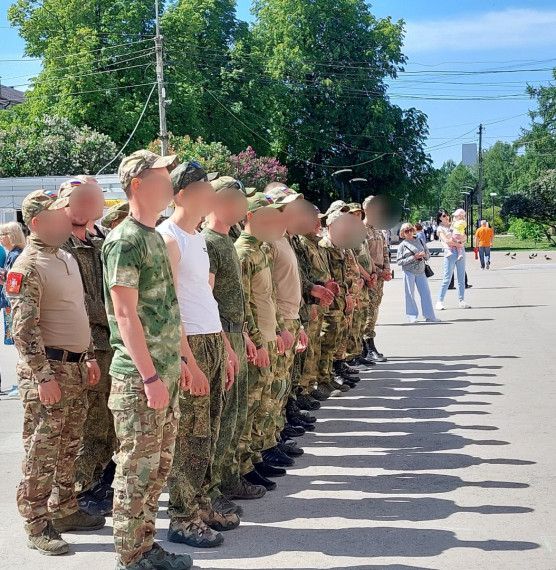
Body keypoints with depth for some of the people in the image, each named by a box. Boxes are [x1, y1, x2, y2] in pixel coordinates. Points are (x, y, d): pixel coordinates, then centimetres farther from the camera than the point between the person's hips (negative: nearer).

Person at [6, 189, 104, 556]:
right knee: (42, 451, -1)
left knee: (69, 448, 15)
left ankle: (64, 511, 27)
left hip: (76, 368, 8)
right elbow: (24, 329, -18)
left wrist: (90, 357, 17)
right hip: (47, 369, -8)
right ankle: (37, 527, 7)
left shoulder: (68, 259, 13)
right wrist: (44, 377, -20)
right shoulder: (27, 267, -14)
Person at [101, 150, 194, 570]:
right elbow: (125, 315, -18)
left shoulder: (155, 236, 14)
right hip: (140, 377, -9)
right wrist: (150, 376, -20)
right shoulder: (124, 240, -14)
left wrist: (180, 358, 17)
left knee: (160, 464, 15)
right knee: (138, 468, 0)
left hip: (165, 370, 9)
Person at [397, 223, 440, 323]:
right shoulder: (402, 245, 1)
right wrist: (413, 258, -13)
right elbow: (399, 262, -5)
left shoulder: (420, 241, 11)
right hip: (408, 271, -3)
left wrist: (424, 254, -7)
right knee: (410, 294, 0)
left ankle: (429, 316, 6)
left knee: (426, 293, 0)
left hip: (420, 271, 3)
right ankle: (412, 316, 8)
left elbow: (428, 255, 16)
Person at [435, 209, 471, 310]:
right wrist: (458, 244, -13)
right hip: (450, 254, -5)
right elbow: (446, 241, -11)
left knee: (461, 279, 3)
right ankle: (440, 302, -4)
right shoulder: (440, 229, 4)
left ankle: (462, 301, 7)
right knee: (447, 279, -9)